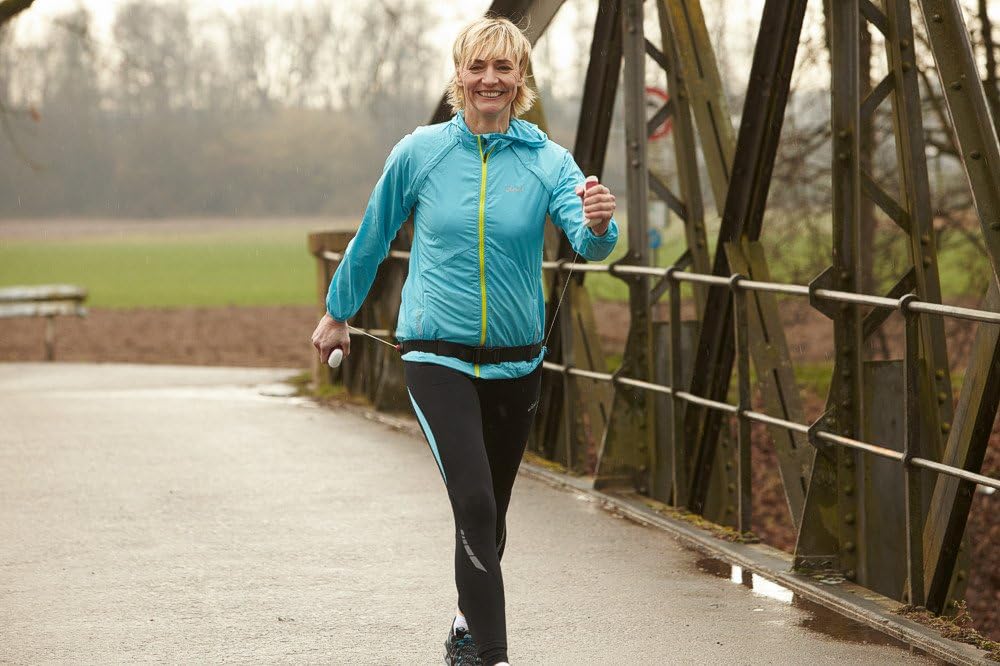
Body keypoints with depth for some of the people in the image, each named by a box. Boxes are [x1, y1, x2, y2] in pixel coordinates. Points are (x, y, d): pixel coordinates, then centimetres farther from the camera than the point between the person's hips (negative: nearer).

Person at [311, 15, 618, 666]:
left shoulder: (547, 160, -4)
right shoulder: (420, 152, -4)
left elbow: (589, 244, -20)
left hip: (516, 363, 2)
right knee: (474, 503, -19)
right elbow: (372, 239, 10)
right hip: (438, 358, -2)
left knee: (490, 514, 16)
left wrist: (599, 226, -43)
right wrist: (337, 313, 19)